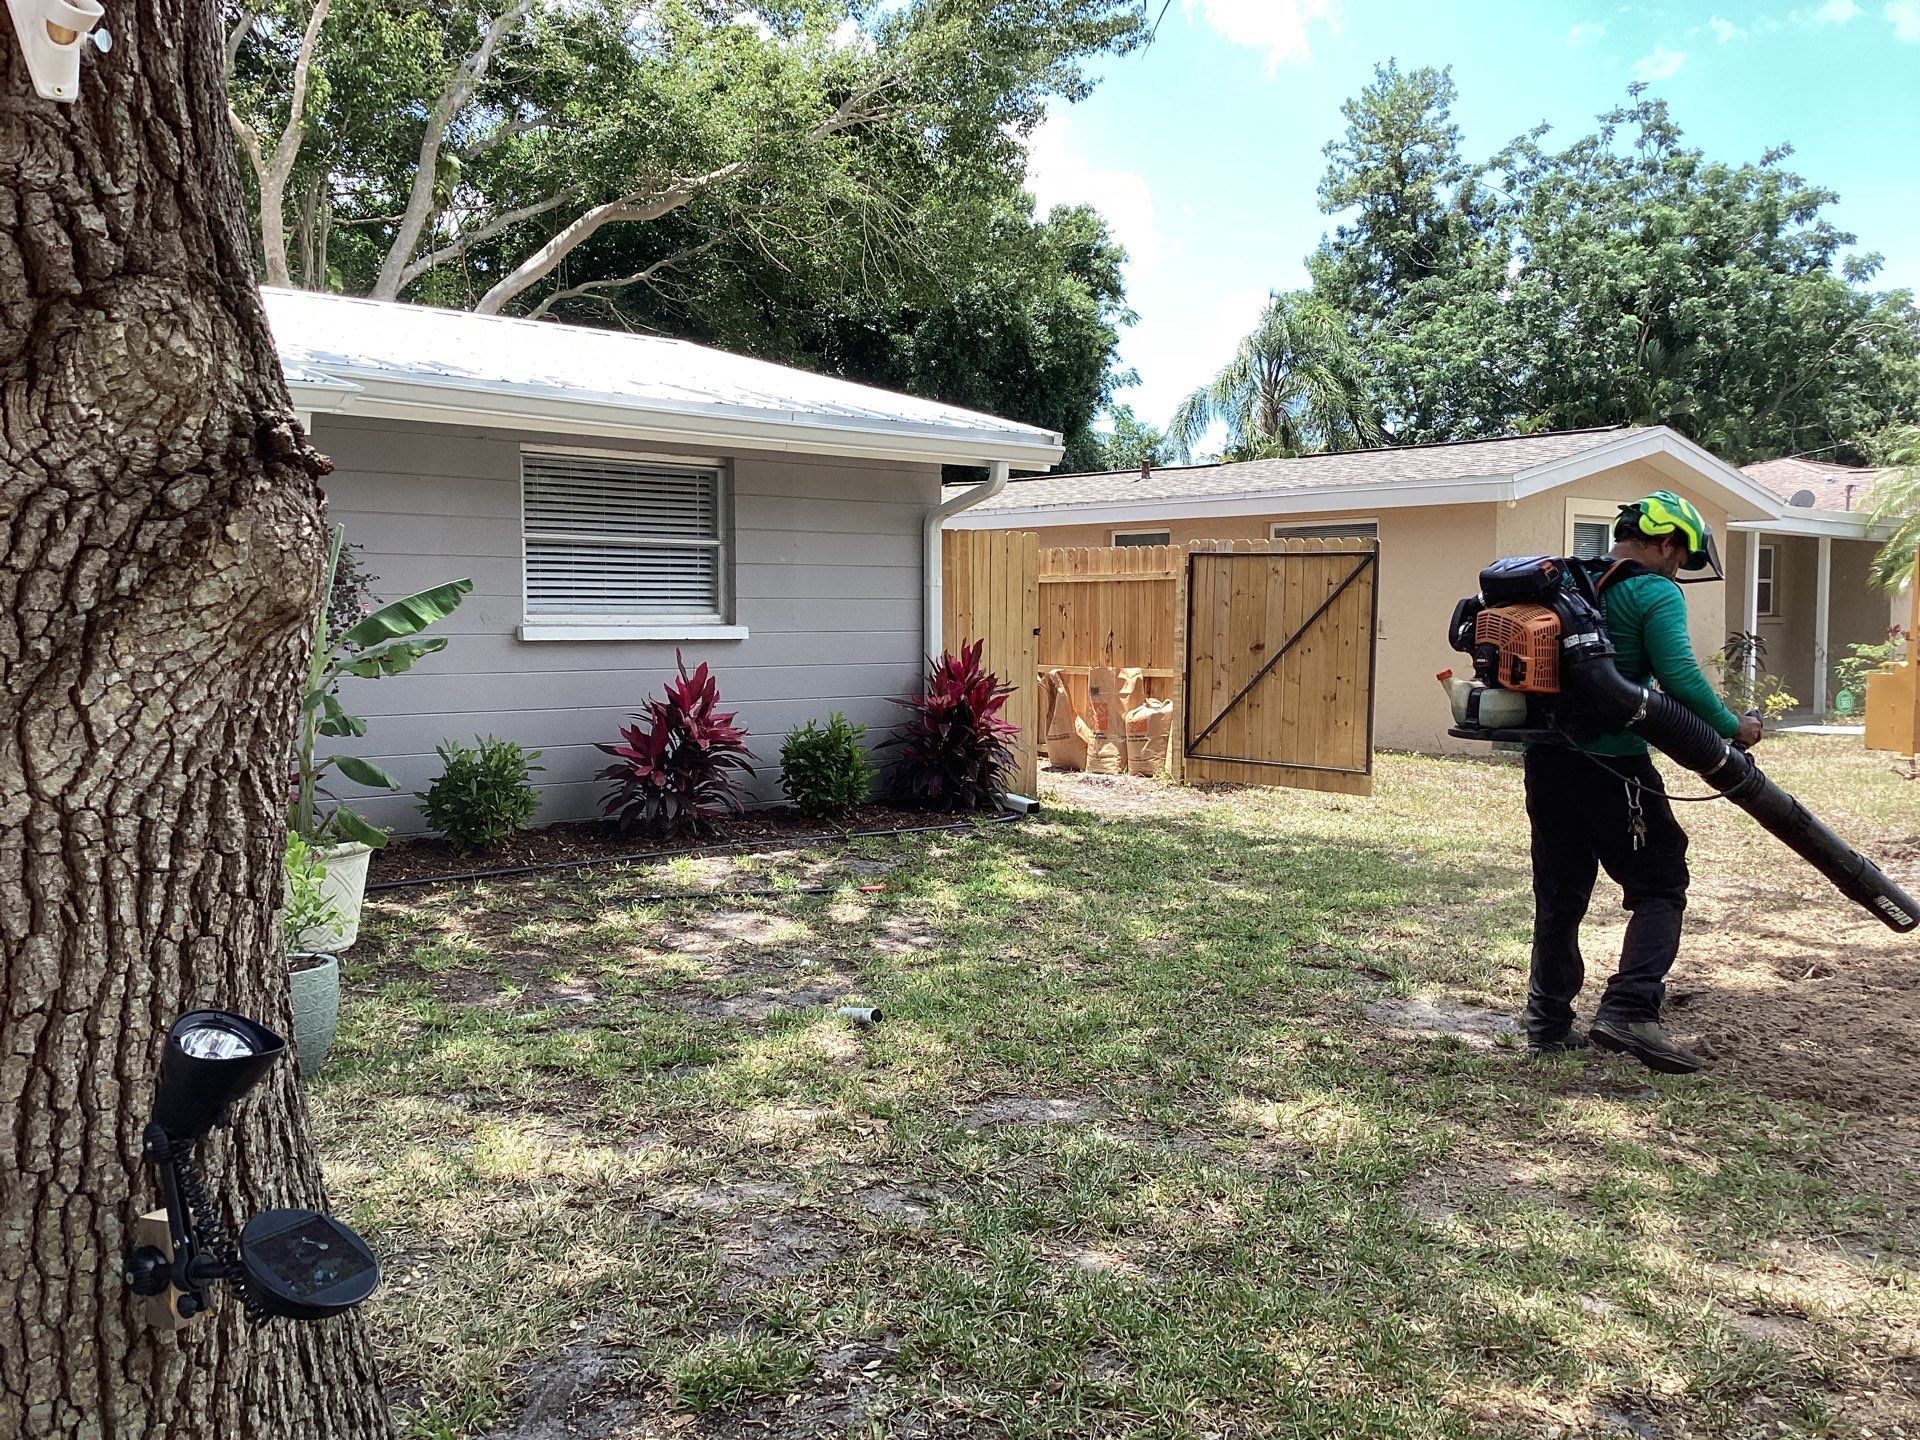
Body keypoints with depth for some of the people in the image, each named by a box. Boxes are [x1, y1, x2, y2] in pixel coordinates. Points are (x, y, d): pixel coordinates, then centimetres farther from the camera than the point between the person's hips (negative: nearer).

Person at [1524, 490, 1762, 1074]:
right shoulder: (1655, 594, -7)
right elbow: (1680, 678, -15)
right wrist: (1733, 728, -3)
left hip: (1546, 757, 7)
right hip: (1612, 764, -7)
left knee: (1559, 894, 13)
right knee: (1659, 885, 4)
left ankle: (1548, 1023, 17)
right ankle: (1628, 1011, -10)